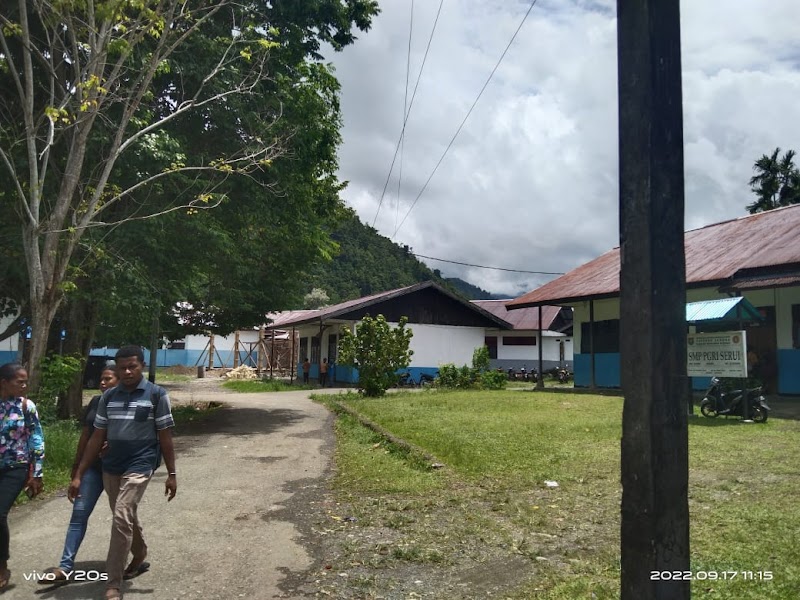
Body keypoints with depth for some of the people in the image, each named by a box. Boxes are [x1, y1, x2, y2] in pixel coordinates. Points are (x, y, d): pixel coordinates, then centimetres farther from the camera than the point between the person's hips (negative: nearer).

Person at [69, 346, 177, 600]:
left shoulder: (157, 394, -7)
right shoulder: (108, 396, 4)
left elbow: (165, 437, -4)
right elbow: (96, 438, 8)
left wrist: (171, 474, -4)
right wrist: (78, 475, 5)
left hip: (139, 466, -5)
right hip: (110, 468, 5)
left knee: (121, 519, -13)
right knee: (125, 517, 19)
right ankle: (140, 554, 46)